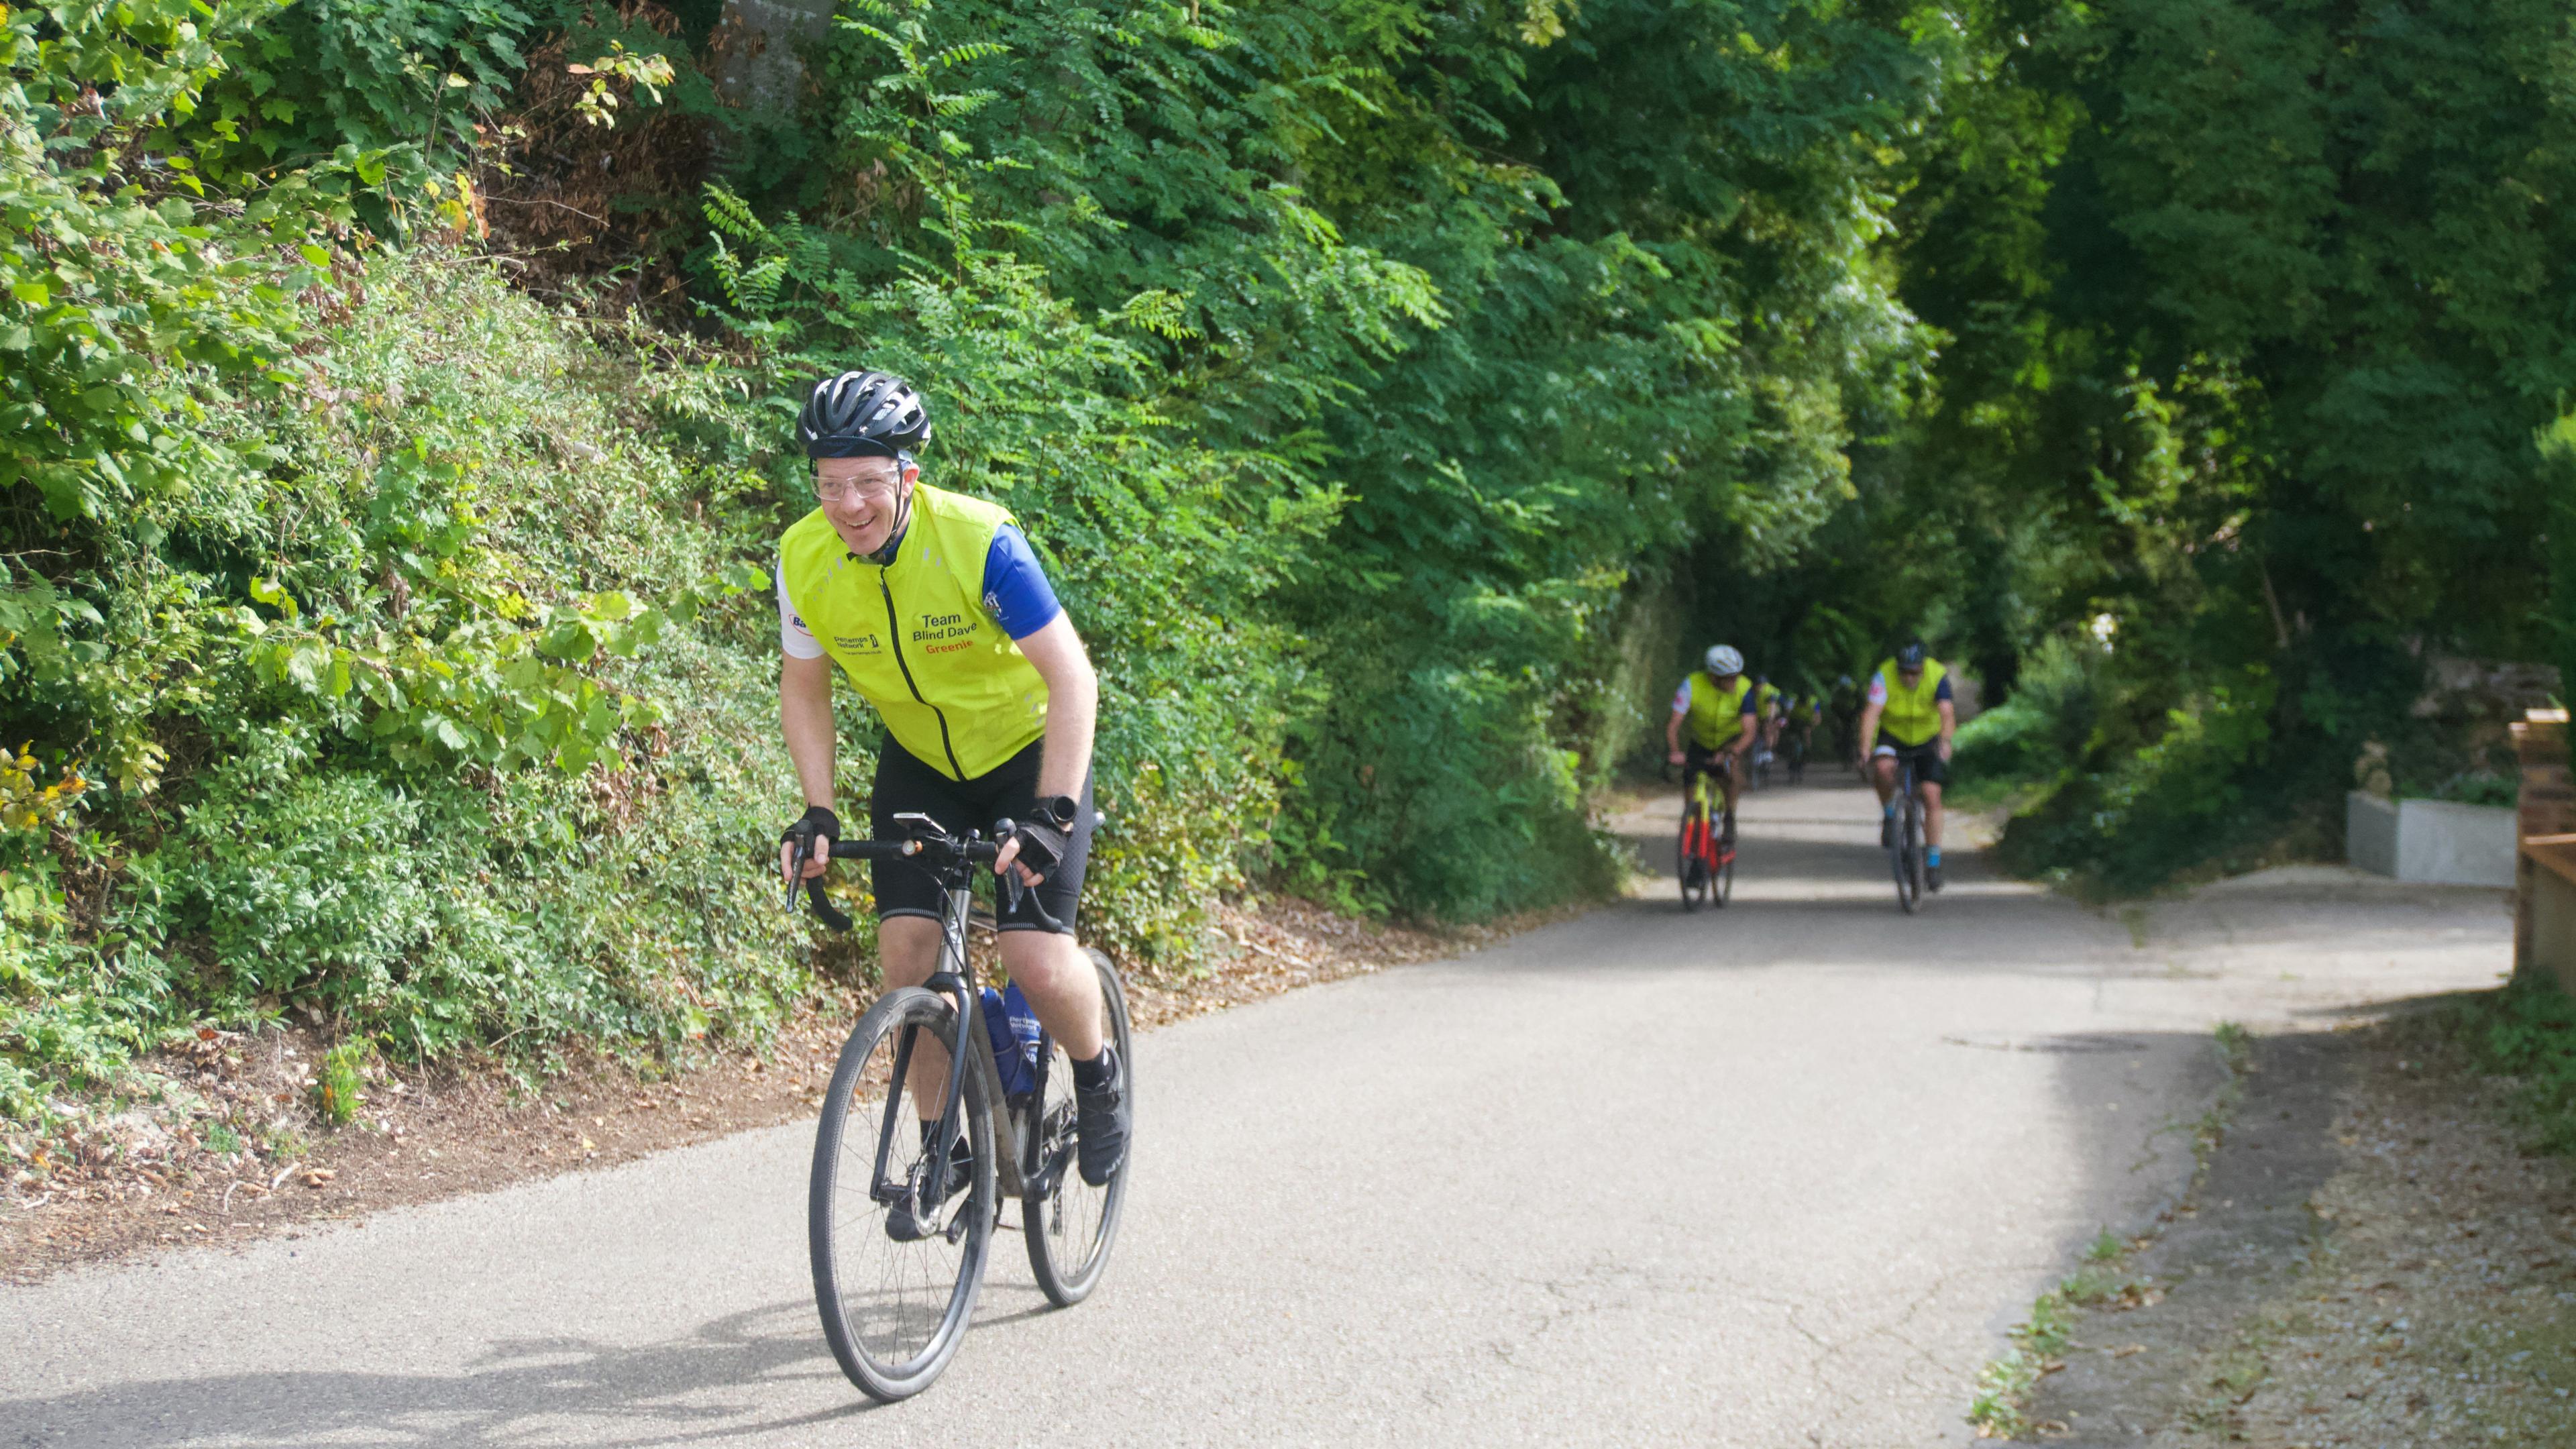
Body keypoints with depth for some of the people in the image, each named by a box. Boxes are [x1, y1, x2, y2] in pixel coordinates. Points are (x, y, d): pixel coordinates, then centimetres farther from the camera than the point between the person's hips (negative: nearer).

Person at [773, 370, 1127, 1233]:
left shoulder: (980, 541, -31)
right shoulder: (803, 561, -17)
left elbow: (1071, 679, -30)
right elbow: (803, 688, -3)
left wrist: (1049, 814, -37)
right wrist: (819, 812, -14)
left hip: (1028, 750, -4)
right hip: (920, 763, 4)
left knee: (1035, 958, -16)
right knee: (907, 948, -10)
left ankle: (1098, 1074, 16)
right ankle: (942, 1147, 8)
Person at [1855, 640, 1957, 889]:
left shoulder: (1938, 676, -23)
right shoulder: (1884, 676, -24)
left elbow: (1947, 713, -35)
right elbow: (1872, 712, -33)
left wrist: (1945, 742, -54)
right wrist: (1866, 748, -47)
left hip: (1927, 738, 0)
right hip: (1892, 735, 0)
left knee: (1932, 796, -11)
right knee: (1883, 768, -33)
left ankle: (1933, 862, -2)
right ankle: (1890, 815, -5)